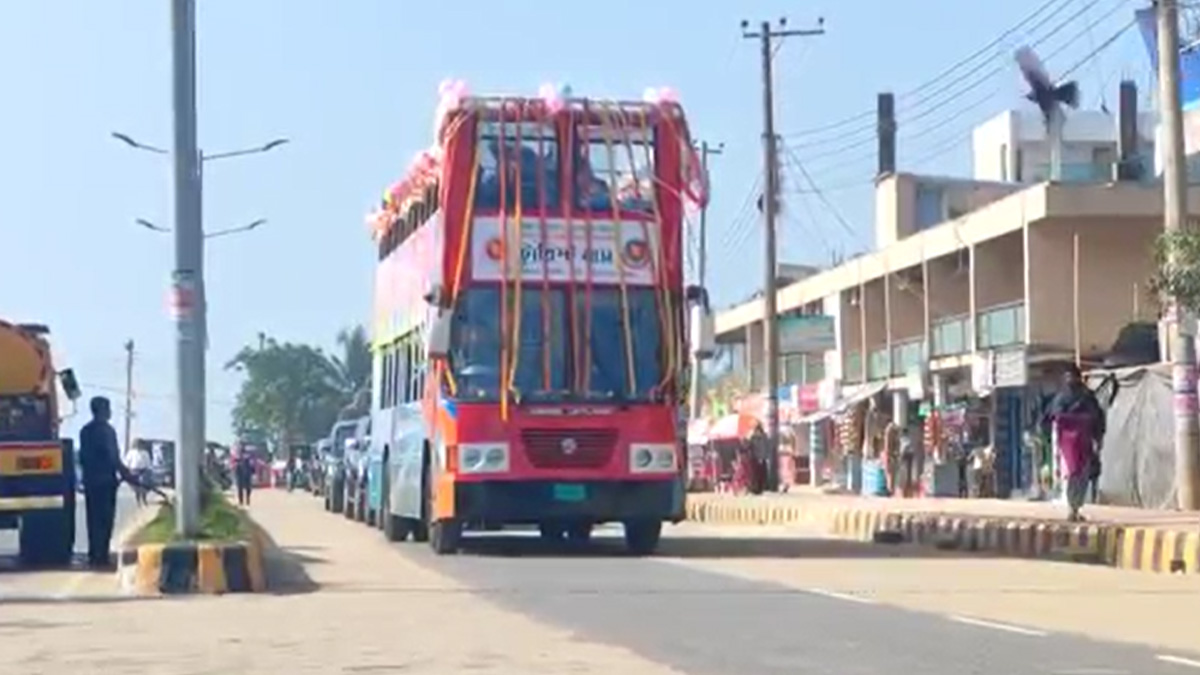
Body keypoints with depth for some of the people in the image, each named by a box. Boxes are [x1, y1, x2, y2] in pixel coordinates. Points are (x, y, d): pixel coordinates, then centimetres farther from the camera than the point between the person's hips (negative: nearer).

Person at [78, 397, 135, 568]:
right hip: (106, 480, -8)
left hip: (90, 481, 8)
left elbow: (82, 457, 16)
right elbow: (113, 457, -15)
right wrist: (125, 474, -6)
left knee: (93, 518, 11)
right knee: (105, 518, -5)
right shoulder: (107, 430, -11)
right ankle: (101, 555, -9)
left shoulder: (85, 431, 12)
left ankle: (93, 554, 12)